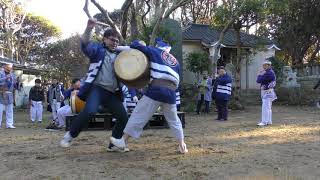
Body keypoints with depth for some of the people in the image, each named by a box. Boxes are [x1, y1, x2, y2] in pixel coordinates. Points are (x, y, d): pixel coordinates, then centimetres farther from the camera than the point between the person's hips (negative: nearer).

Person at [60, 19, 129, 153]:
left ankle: (114, 145, 17)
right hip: (96, 88, -6)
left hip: (112, 93, 6)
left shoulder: (119, 55, 20)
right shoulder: (97, 49, 5)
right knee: (90, 111, -31)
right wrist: (89, 29, -33)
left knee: (123, 118, 1)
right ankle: (70, 135, -9)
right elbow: (85, 45, -15)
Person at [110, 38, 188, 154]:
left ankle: (123, 140, 7)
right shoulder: (175, 61, 25)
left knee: (139, 114, 3)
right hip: (171, 93, 5)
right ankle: (182, 146, 21)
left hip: (156, 90, -4)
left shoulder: (154, 51, 13)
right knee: (173, 120, 20)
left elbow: (135, 45, 10)